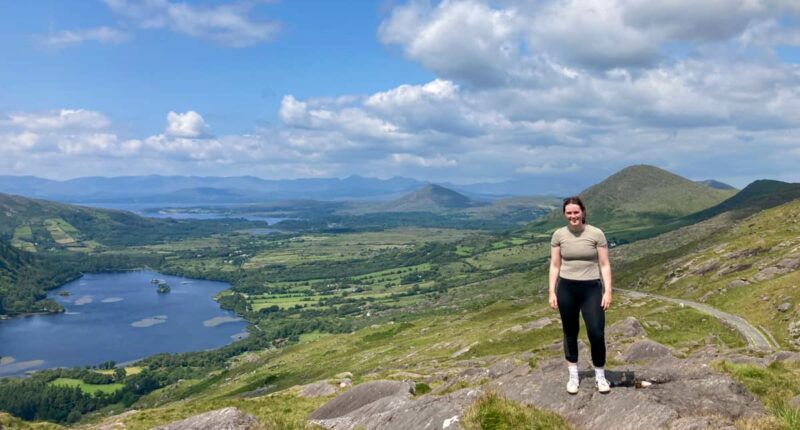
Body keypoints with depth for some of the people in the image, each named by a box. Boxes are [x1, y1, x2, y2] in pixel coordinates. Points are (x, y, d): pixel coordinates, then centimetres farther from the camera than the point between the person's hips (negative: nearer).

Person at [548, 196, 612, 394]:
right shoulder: (558, 235, 0)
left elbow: (604, 265, -2)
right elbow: (554, 266, 4)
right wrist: (552, 292, -1)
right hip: (566, 289, 2)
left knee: (596, 333, -5)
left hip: (591, 289, -1)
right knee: (570, 333, 11)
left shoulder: (596, 234, -5)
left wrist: (608, 291, -8)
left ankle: (600, 376, 17)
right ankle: (573, 376, 26)